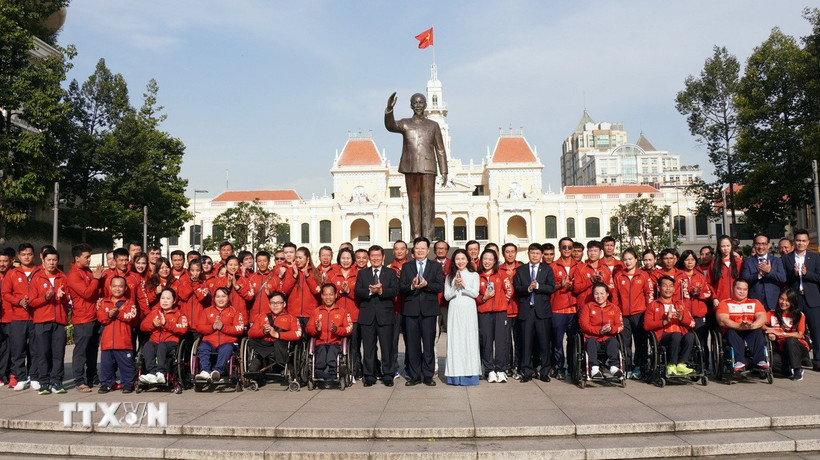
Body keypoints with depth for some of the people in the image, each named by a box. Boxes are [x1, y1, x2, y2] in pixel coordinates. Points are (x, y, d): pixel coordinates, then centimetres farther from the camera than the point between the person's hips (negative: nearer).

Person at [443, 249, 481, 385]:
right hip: (454, 311, 1)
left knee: (469, 339, -4)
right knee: (455, 340, -2)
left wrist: (464, 285, -12)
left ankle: (470, 373, 1)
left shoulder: (474, 275, 8)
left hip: (468, 310, -1)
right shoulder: (450, 277, 12)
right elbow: (446, 296, 5)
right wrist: (455, 287, -10)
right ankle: (455, 374, 2)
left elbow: (475, 293, -1)